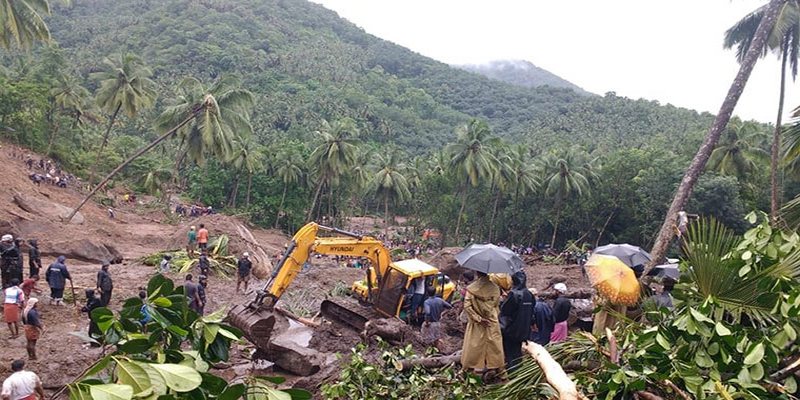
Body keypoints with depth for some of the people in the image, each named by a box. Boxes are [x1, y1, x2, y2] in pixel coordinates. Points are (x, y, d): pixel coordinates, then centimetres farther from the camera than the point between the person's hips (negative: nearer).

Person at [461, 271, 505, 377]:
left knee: (475, 345, 9)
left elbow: (467, 306, -15)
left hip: (476, 324, -1)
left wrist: (478, 318, -11)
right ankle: (494, 365, 20)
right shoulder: (495, 288, -7)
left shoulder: (471, 288, -12)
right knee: (494, 344, 13)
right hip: (493, 322, 1)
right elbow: (497, 305, 2)